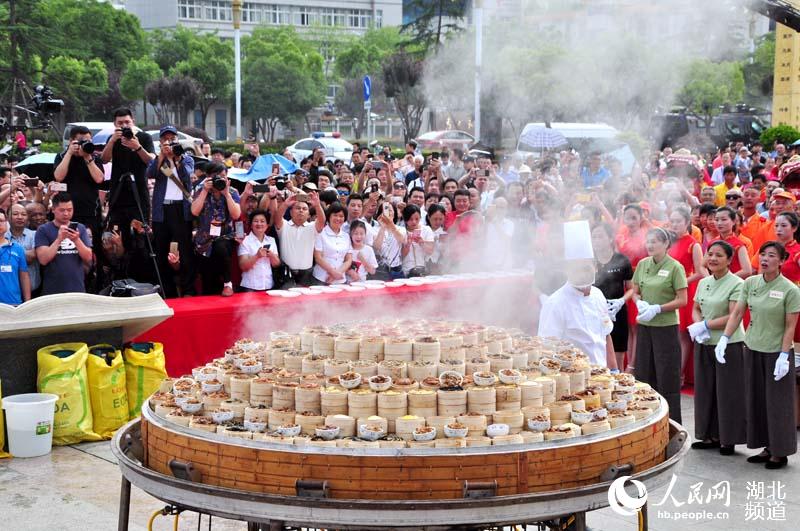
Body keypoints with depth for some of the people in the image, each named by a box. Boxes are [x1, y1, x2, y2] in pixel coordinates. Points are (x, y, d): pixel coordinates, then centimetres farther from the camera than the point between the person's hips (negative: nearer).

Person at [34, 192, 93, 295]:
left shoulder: (80, 228, 8)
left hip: (78, 290, 3)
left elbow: (88, 258, 0)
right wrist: (59, 239, -20)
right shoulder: (43, 230, -1)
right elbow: (43, 259, -11)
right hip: (52, 291, -2)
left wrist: (77, 240, -16)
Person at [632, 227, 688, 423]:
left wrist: (657, 309, -18)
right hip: (644, 326, 6)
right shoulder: (642, 264, 7)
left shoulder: (675, 267, -9)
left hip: (666, 326, -6)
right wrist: (640, 303, -7)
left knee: (667, 377, -1)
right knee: (643, 373, 11)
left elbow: (682, 300, -10)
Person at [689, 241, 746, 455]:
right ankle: (711, 435, 22)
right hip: (704, 345, 7)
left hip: (729, 345, -7)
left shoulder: (736, 284, -11)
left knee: (728, 393, 0)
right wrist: (698, 326, -5)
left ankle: (728, 439, 10)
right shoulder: (703, 283, 10)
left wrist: (705, 325, -14)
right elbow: (696, 309, 16)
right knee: (706, 389, 11)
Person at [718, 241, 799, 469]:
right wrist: (724, 339, -4)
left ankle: (780, 453, 14)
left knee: (777, 403, 2)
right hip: (753, 348, 5)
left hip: (776, 352, -5)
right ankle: (767, 448, 23)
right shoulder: (750, 283, 1)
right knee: (756, 400, 11)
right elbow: (737, 313, 3)